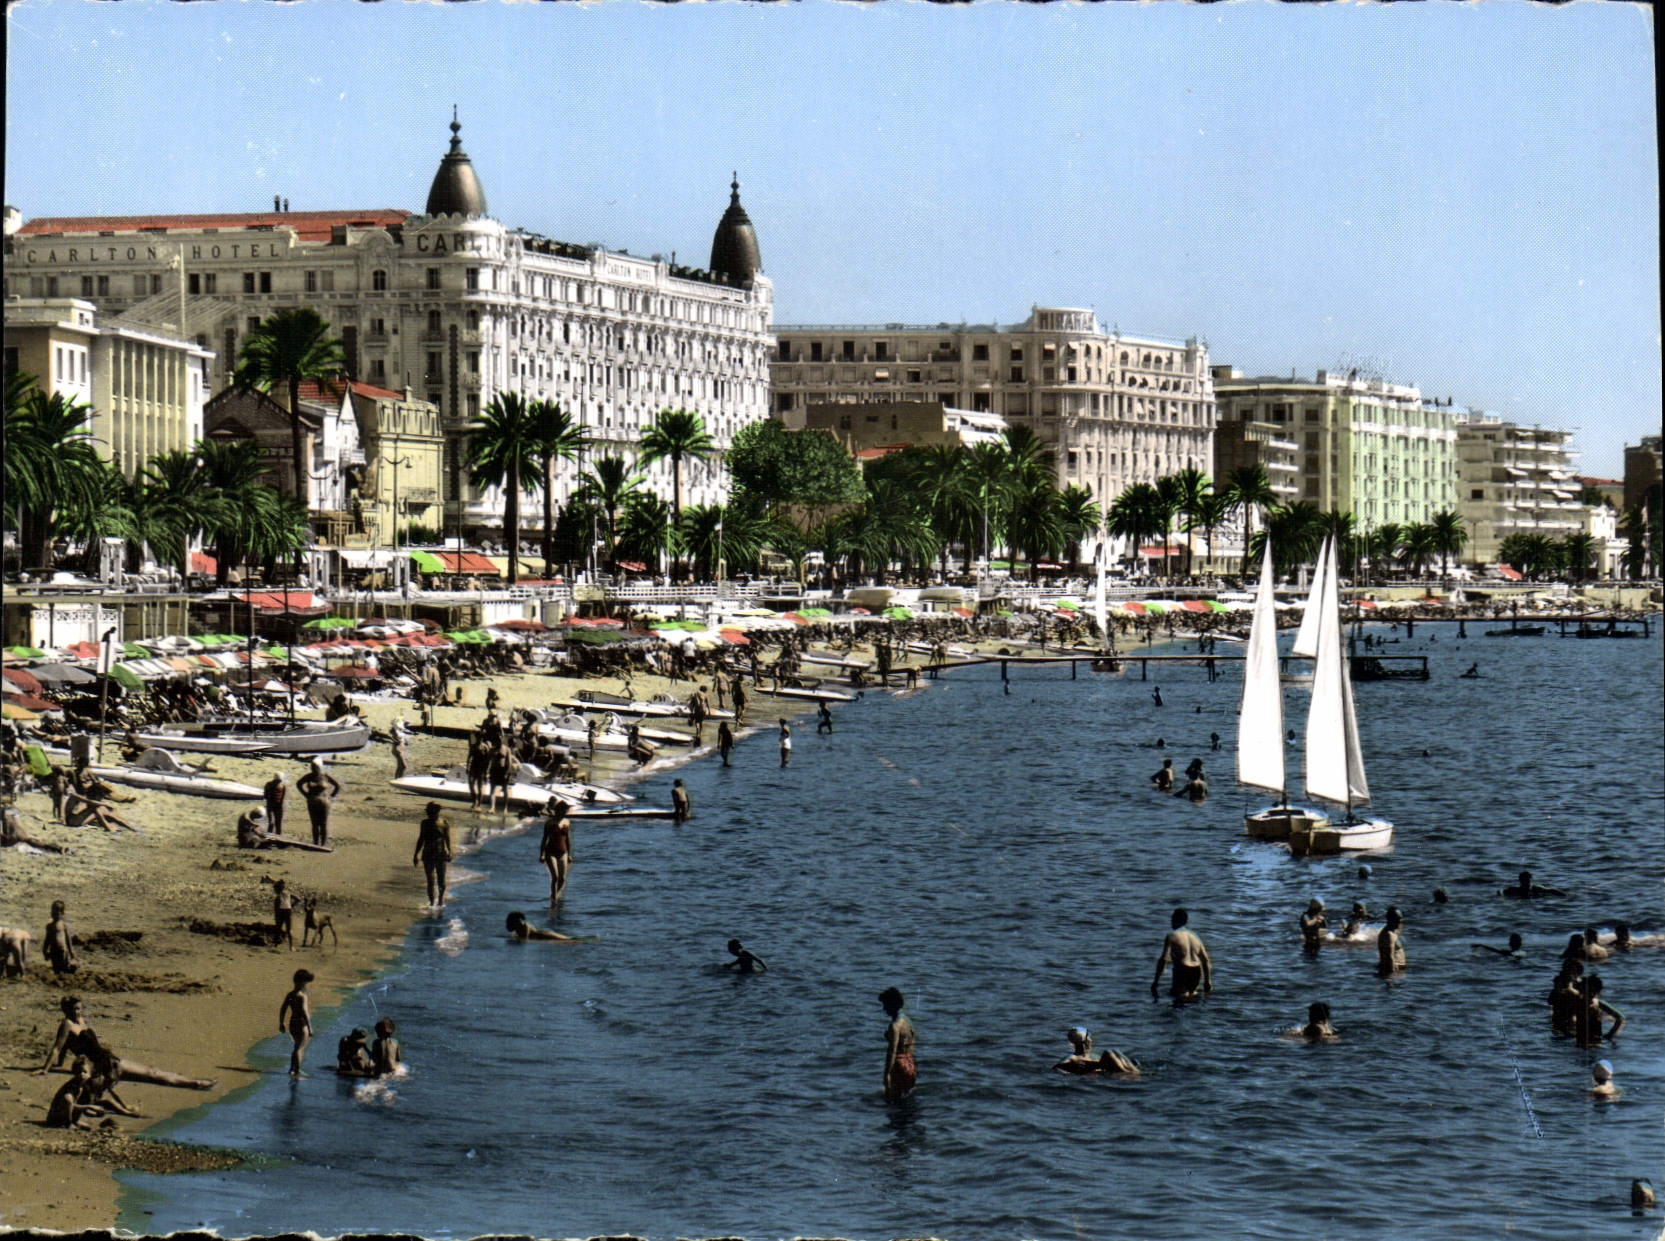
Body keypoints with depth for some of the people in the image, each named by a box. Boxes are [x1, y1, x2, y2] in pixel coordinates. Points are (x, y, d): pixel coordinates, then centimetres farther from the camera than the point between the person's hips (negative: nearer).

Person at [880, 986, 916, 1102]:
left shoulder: (894, 1026, -19)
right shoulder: (906, 1021, 9)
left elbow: (892, 1052, -23)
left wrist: (887, 1074, -22)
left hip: (898, 1065, -9)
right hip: (909, 1063, 9)